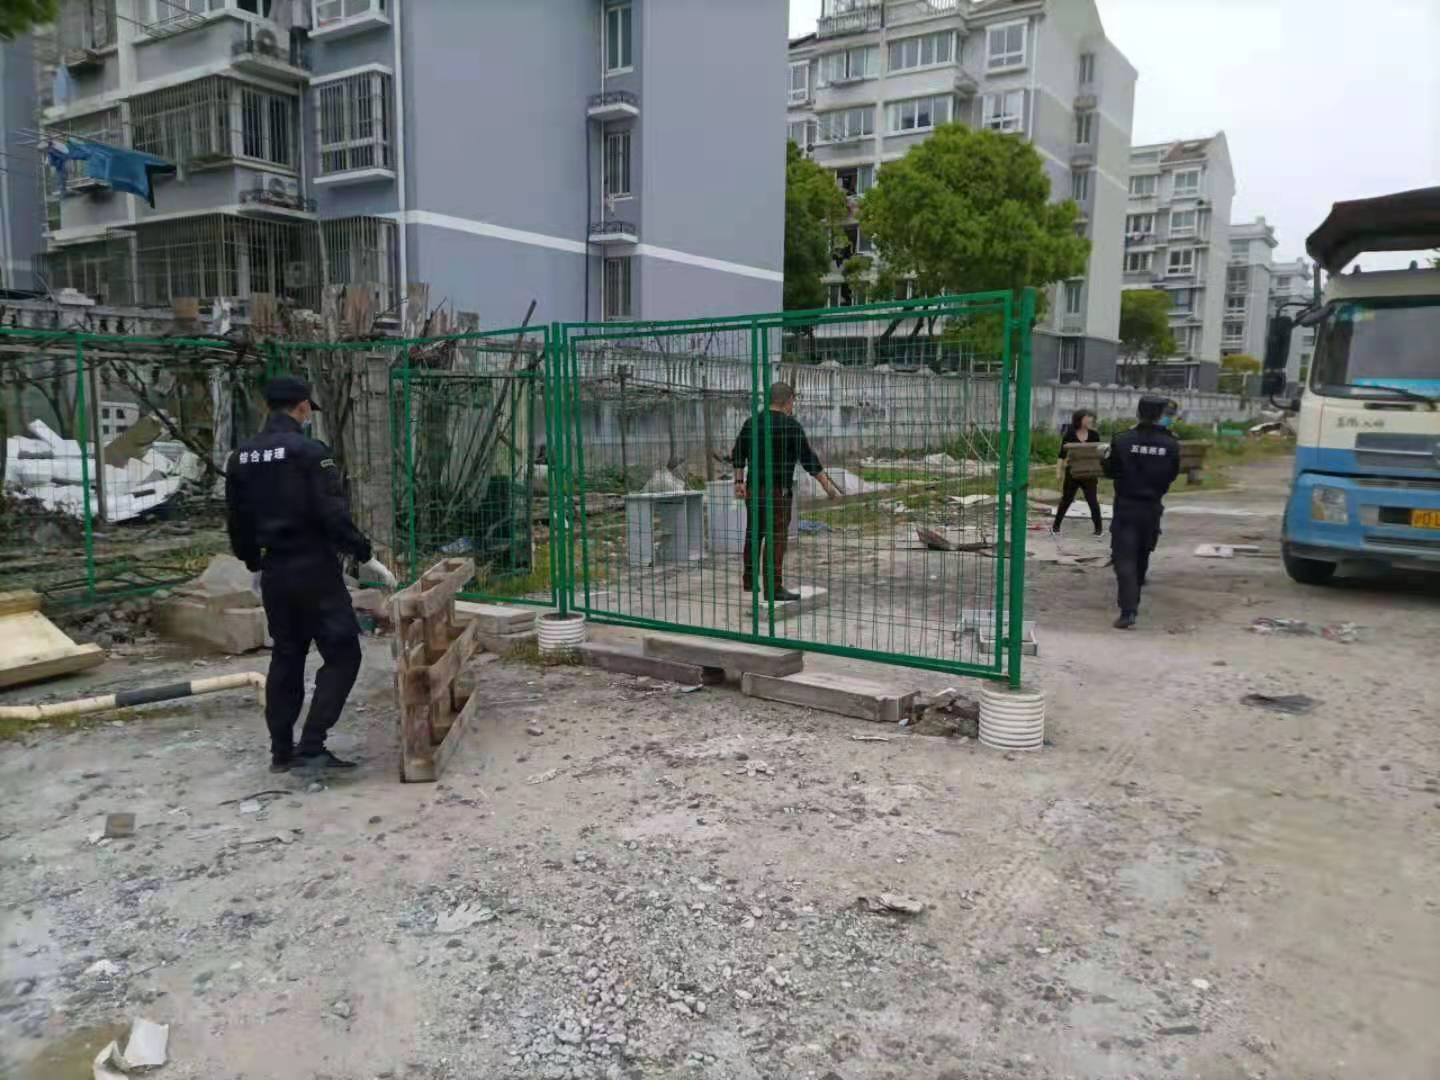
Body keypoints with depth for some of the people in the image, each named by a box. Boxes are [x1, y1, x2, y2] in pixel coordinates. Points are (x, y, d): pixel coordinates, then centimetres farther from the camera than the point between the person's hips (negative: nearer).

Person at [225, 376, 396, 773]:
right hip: (314, 569, -7)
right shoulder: (309, 451, -12)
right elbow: (334, 515, -18)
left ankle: (281, 750, 21)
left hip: (274, 573, 7)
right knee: (342, 654, 0)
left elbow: (236, 522, 15)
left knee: (286, 657, 16)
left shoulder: (241, 457, 9)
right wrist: (367, 557, -11)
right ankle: (311, 744, -7)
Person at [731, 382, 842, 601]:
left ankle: (749, 581, 27)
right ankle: (773, 588, -4)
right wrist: (828, 486, -7)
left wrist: (739, 481, 17)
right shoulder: (791, 425, -9)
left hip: (753, 488, 6)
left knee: (753, 534, 16)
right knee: (776, 538, -4)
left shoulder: (751, 422, 9)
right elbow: (808, 459, -11)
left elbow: (738, 455, 12)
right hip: (778, 490, -6)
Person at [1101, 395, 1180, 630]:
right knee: (1142, 556, 20)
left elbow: (1111, 471, -3)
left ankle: (1128, 610, -16)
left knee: (1124, 558, -4)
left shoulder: (1123, 441, -13)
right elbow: (1172, 475, 4)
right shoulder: (1171, 445, -6)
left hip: (1126, 507, -3)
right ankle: (1132, 601, 36)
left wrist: (1104, 459, 16)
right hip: (1152, 508, 3)